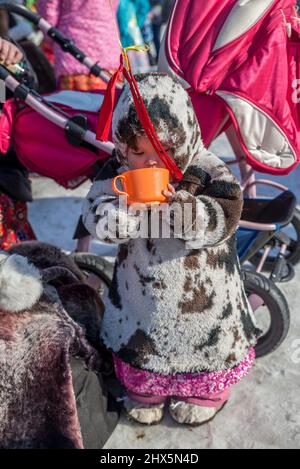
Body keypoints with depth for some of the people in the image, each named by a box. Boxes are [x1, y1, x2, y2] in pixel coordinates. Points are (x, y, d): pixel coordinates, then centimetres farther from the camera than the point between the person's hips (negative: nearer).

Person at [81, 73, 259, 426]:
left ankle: (206, 392, 49)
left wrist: (176, 204, -38)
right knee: (141, 341, 20)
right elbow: (96, 218, -16)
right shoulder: (119, 178, -9)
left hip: (202, 292, -2)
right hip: (144, 287, 2)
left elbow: (224, 219, -25)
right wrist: (139, 206, -34)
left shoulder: (209, 172, -17)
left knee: (205, 344, 18)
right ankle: (145, 388, 51)